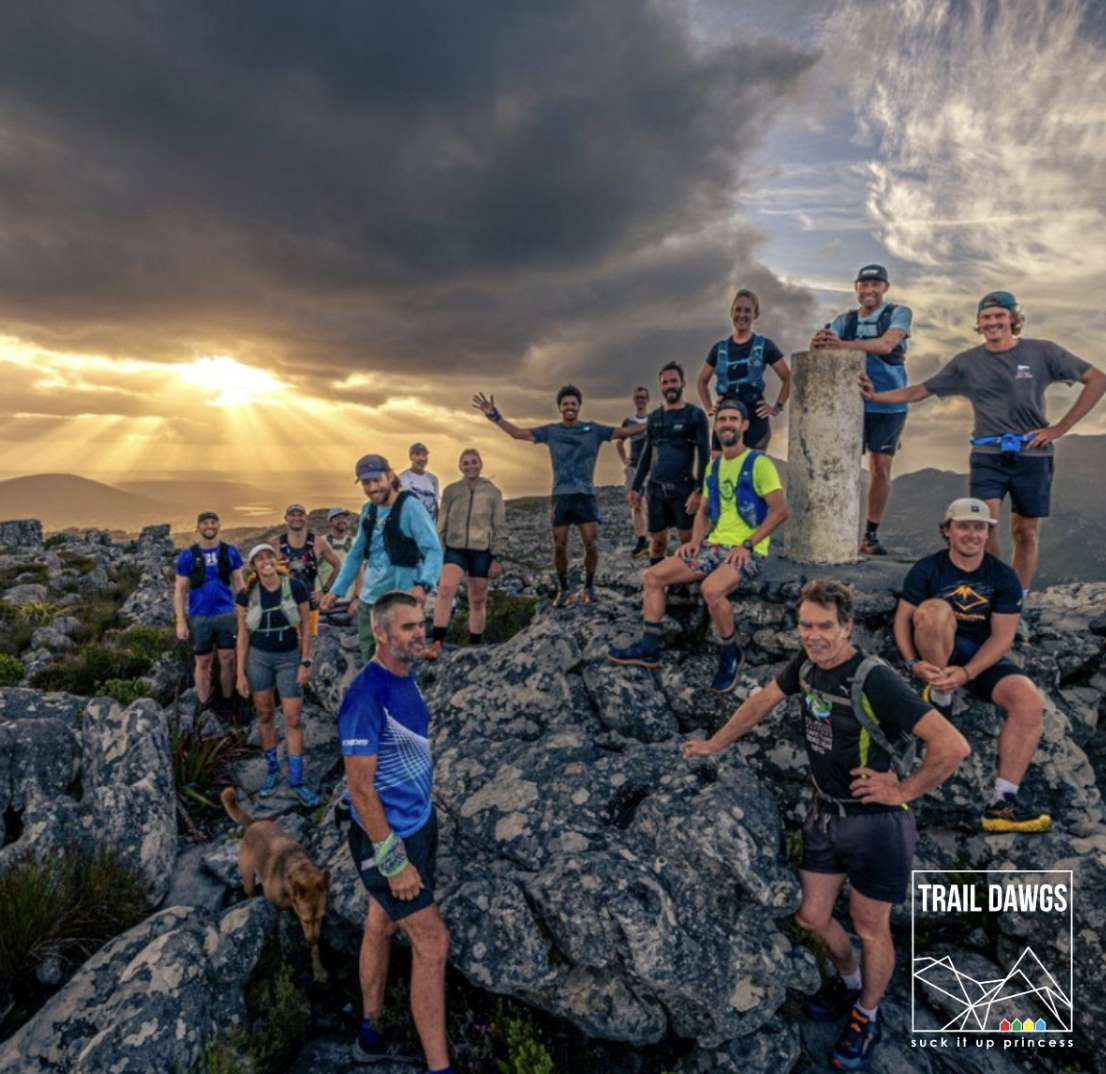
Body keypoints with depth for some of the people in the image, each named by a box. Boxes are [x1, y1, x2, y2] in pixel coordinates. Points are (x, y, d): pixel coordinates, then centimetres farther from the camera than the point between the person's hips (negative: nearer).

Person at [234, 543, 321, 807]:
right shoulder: (246, 595, -8)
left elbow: (305, 627, -5)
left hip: (289, 657, -1)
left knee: (293, 719, 0)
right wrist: (241, 672, -1)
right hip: (258, 658, 1)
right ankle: (271, 769, 31)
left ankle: (296, 780, 9)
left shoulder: (296, 587, -12)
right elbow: (243, 635, -1)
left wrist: (305, 663, -7)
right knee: (265, 715, 13)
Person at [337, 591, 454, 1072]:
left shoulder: (405, 677, 0)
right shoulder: (366, 697, -27)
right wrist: (395, 862, -21)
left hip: (419, 821, 8)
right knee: (433, 942, -2)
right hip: (385, 834, -8)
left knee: (382, 925, 22)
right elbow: (360, 787, -25)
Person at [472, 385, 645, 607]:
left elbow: (624, 432, 3)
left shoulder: (593, 429, 6)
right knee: (560, 547, 1)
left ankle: (589, 587, 11)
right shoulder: (551, 431, 8)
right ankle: (563, 590, 17)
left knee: (591, 544, -7)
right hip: (560, 496, 1)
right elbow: (518, 433, 8)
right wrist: (494, 416, -1)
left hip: (585, 495, -1)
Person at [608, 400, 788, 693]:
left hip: (747, 551, -7)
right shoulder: (713, 467, 15)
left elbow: (780, 511, -13)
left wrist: (747, 544, -19)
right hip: (713, 546, 8)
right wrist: (695, 540, 3)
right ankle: (649, 648, 3)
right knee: (653, 576, -4)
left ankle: (731, 655, -10)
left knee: (711, 589, -36)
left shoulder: (759, 463, -7)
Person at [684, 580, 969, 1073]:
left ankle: (866, 1017, 39)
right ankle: (848, 980, 47)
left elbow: (953, 745, -30)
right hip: (824, 812, 6)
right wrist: (715, 744, 17)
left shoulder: (875, 681, -27)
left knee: (870, 928, 13)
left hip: (874, 821, -6)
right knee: (811, 916, 17)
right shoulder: (805, 664, -6)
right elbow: (762, 701, 12)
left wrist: (903, 792, -20)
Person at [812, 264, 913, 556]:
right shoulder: (845, 320, 8)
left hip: (889, 405, -1)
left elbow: (887, 344, -20)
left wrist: (844, 344, -36)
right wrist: (819, 343, -35)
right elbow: (825, 341, -9)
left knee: (880, 469, 1)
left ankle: (871, 535, 10)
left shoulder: (899, 313, -1)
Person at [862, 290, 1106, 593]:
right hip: (987, 457, 0)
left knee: (1026, 533, 7)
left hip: (1031, 456, 0)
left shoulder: (1042, 352, 0)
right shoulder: (968, 362, 5)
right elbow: (919, 391, 6)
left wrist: (1060, 428, -4)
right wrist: (876, 396, -7)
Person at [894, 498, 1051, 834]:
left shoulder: (1004, 577, -2)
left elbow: (1002, 636, -8)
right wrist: (914, 663, -25)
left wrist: (966, 673, -23)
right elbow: (902, 618, -9)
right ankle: (939, 696, -14)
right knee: (935, 610, -33)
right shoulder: (927, 569, -6)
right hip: (937, 655, -2)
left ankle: (1002, 802, -21)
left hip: (983, 657, 3)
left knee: (1030, 701, -25)